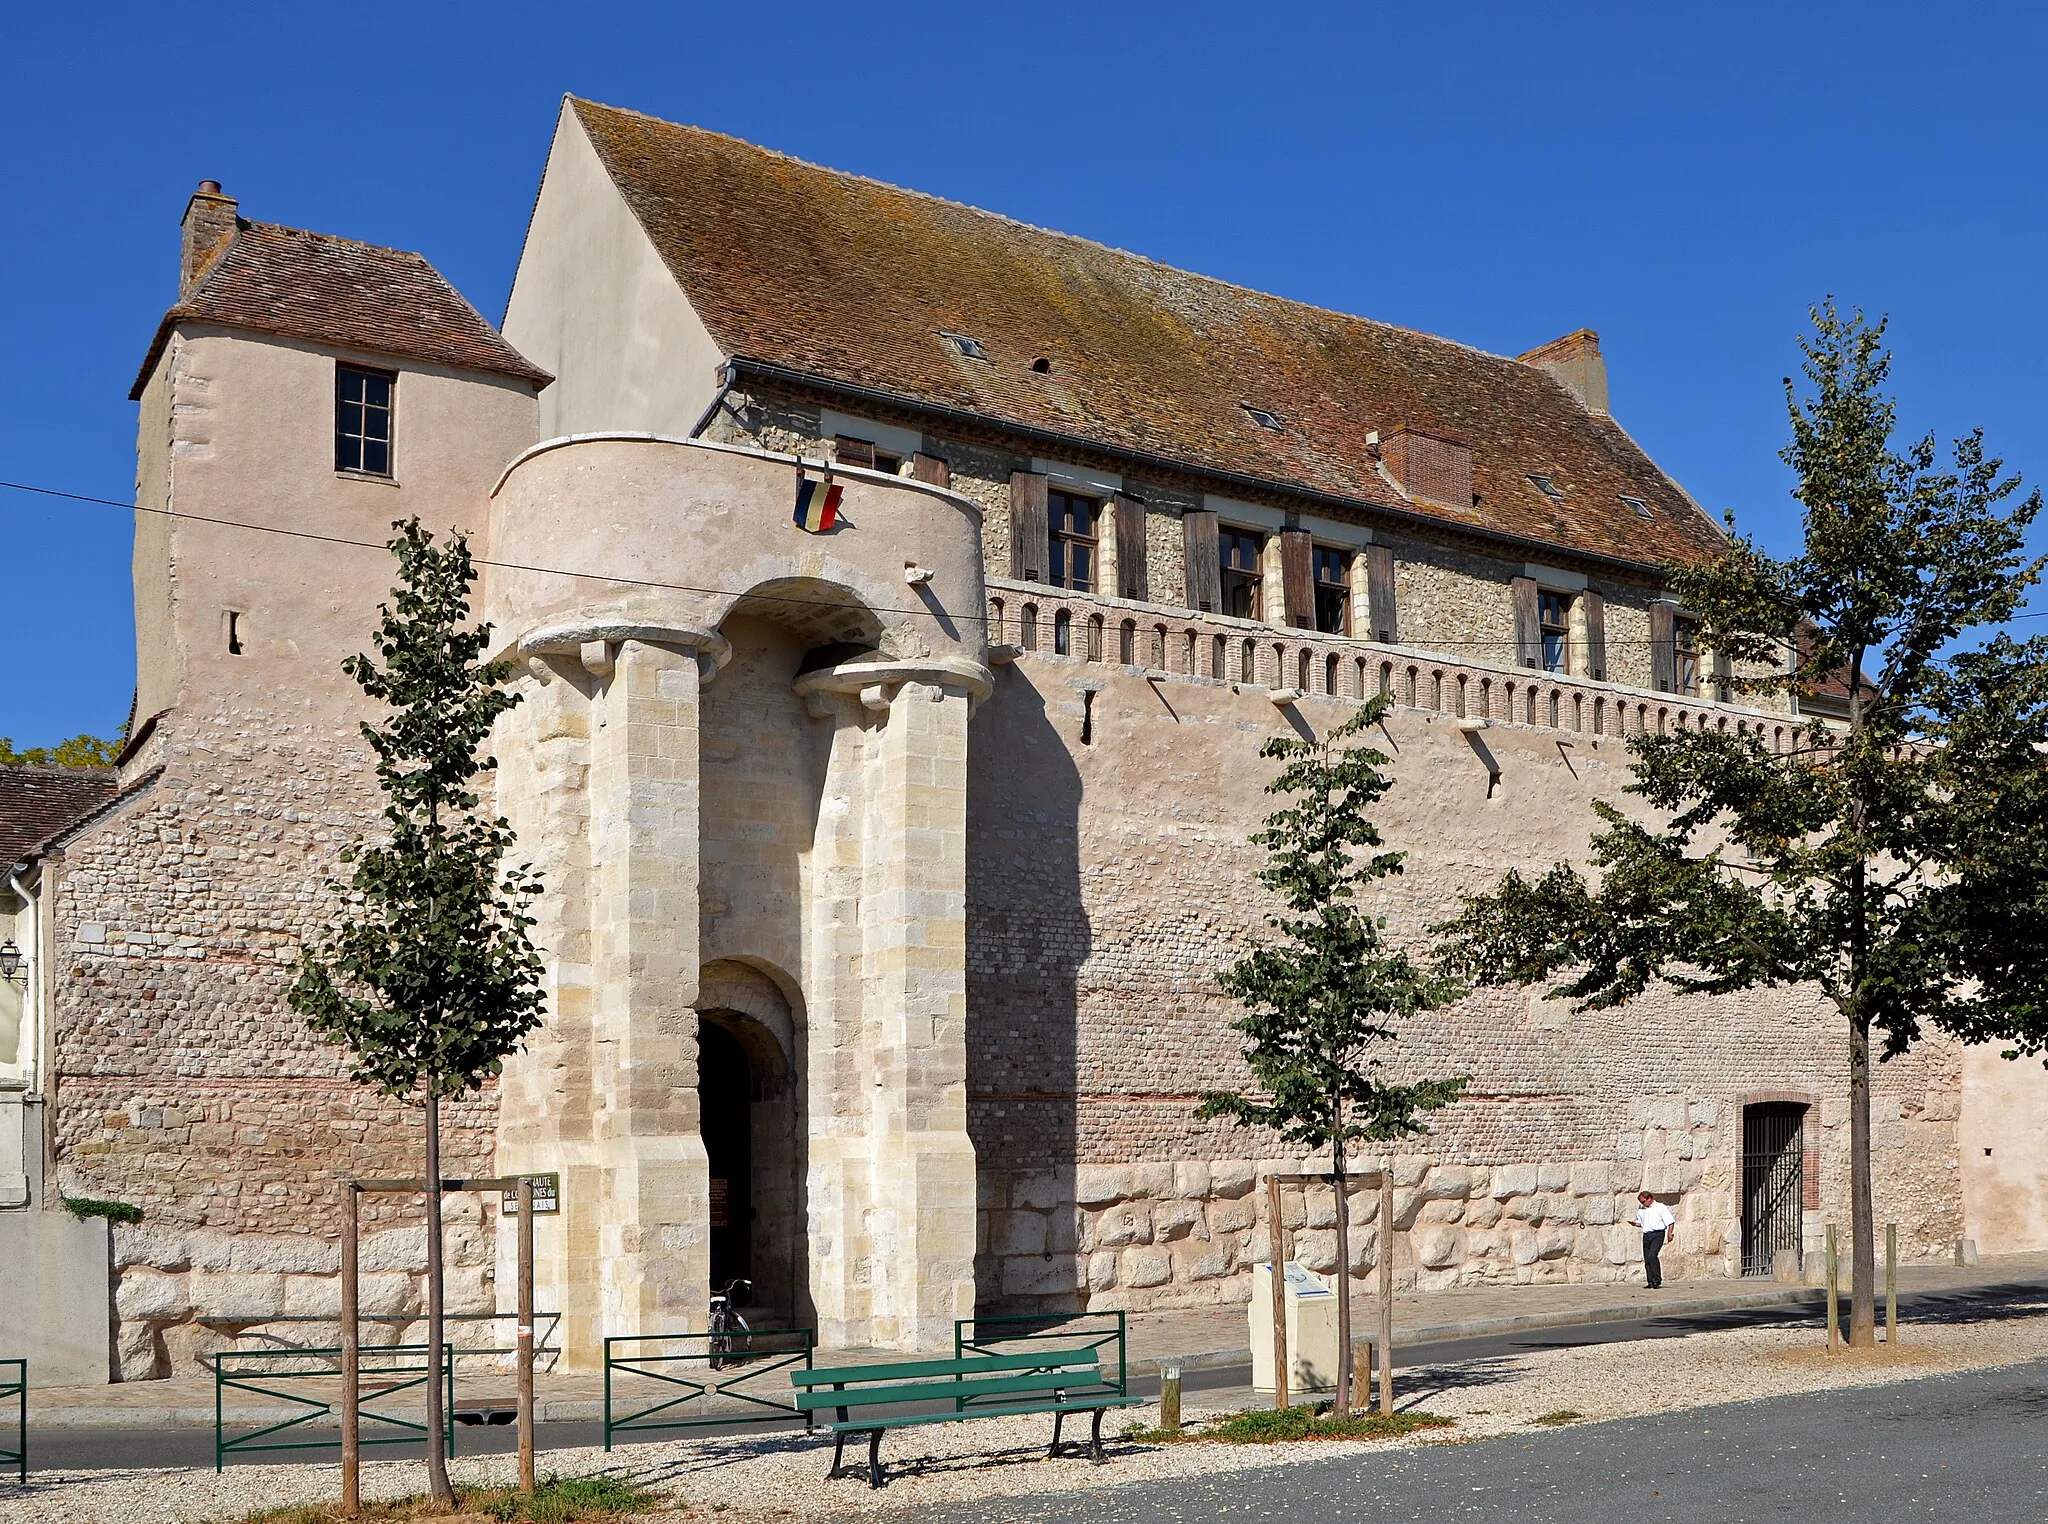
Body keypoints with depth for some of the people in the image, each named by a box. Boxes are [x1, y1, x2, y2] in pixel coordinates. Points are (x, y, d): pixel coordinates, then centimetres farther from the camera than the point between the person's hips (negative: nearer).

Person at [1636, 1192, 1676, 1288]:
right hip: (1646, 1235, 6)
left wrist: (1670, 1233, -13)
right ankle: (1651, 1282, 9)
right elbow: (1639, 1222, 27)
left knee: (1652, 1256, -20)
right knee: (1647, 1259, 2)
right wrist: (1635, 1224, 5)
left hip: (1657, 1234, -6)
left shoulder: (1661, 1207, -1)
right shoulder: (1641, 1210, 17)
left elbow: (1670, 1221, -3)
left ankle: (1657, 1280, -13)